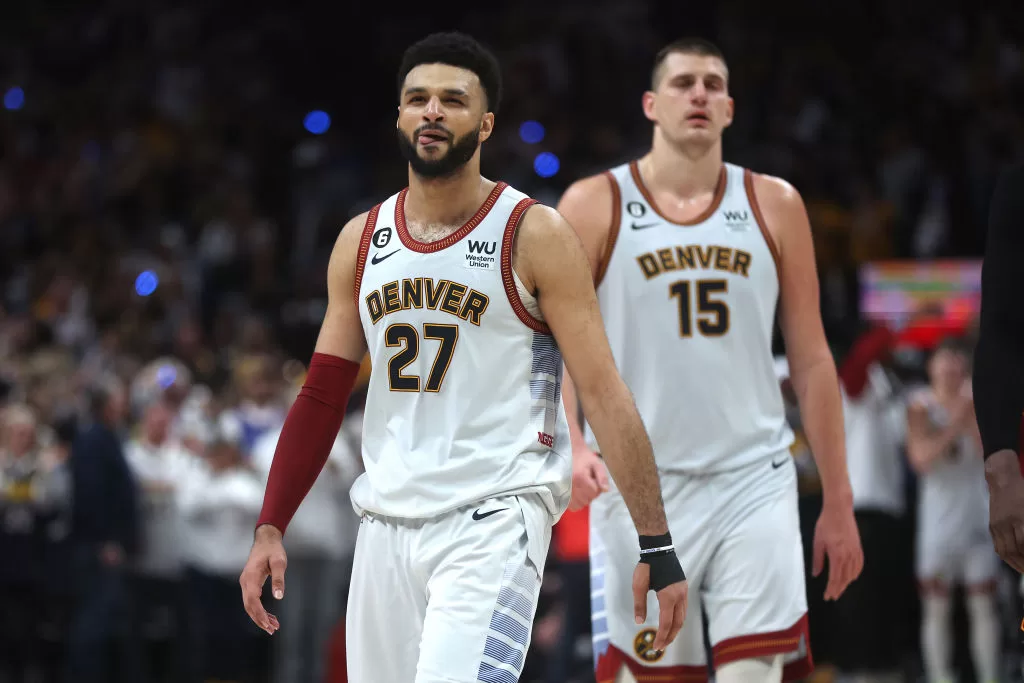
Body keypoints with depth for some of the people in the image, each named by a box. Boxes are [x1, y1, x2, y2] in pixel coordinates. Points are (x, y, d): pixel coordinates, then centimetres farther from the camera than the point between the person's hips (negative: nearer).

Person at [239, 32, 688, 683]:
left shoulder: (534, 234, -4)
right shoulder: (362, 240, 11)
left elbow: (605, 394, -6)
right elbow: (322, 396, 17)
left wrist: (657, 546, -10)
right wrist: (270, 528, 9)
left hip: (493, 520, -6)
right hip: (386, 524, 6)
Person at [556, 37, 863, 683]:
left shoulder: (774, 205, 9)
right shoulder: (594, 206, 3)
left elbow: (812, 360, 11)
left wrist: (839, 502, 8)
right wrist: (572, 447, -21)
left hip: (754, 481, 1)